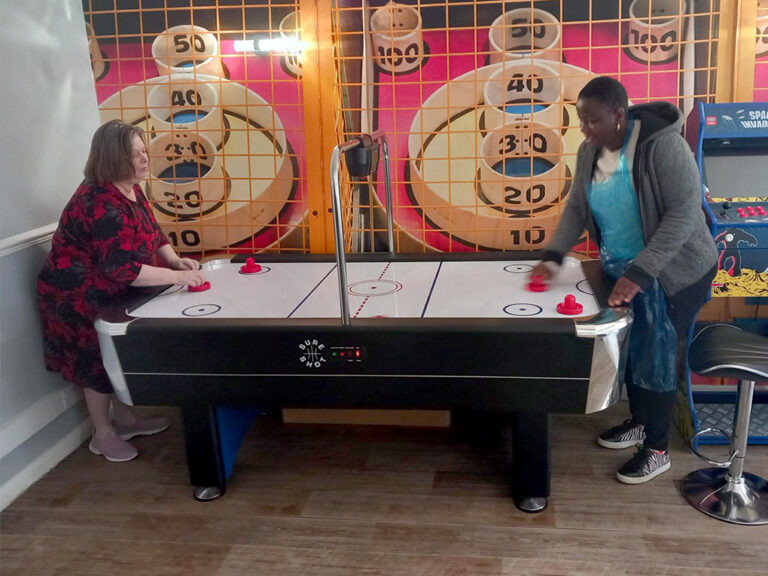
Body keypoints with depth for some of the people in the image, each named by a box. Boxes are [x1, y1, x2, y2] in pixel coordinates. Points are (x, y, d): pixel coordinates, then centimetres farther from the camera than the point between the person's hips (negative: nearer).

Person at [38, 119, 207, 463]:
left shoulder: (131, 190, -2)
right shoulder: (100, 205, -32)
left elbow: (153, 234, 9)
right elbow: (123, 269, -36)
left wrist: (174, 259, -10)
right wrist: (177, 276, -34)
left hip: (111, 291, 9)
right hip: (80, 297, -9)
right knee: (99, 361, 3)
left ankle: (125, 420, 35)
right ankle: (103, 435, 21)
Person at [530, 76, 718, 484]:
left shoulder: (662, 144, -26)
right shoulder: (589, 152, -4)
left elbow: (685, 212, -29)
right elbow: (576, 207, 4)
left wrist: (640, 273, -34)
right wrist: (553, 256, -10)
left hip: (673, 271, -6)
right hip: (622, 269, 7)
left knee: (657, 357, 1)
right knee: (629, 349, 17)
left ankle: (657, 450, 18)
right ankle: (639, 422, 39)